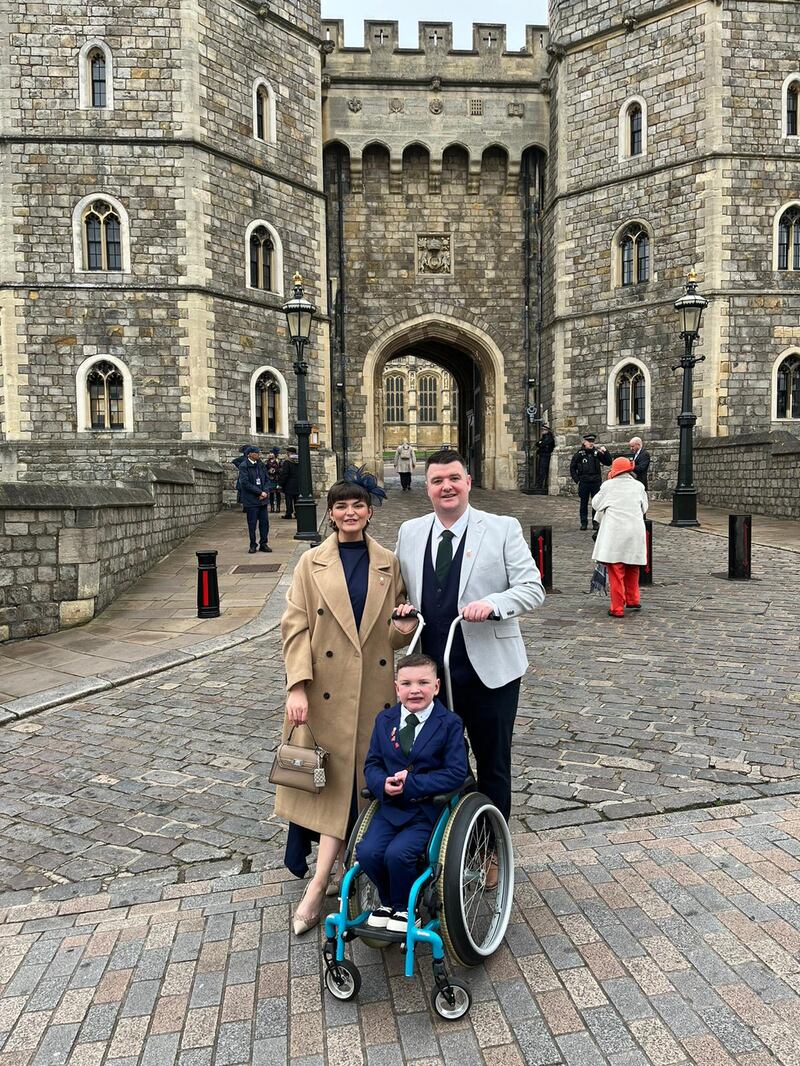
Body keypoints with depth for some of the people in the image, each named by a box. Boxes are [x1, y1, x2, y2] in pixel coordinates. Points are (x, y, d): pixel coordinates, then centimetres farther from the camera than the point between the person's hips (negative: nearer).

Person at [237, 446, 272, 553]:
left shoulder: (261, 465, 10)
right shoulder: (244, 467, -9)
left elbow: (267, 479, 13)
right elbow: (245, 483, -14)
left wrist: (265, 492, -4)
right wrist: (260, 492, -14)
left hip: (262, 499, 5)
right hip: (251, 500, -5)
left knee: (264, 522, 5)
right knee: (252, 524, 1)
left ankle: (263, 544, 15)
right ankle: (253, 545, 12)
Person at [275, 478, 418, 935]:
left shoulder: (389, 564, 6)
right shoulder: (312, 563, 3)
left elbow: (394, 632, 13)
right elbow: (295, 627, -2)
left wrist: (404, 629, -12)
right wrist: (297, 686, -12)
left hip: (372, 689, 1)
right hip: (324, 690, -1)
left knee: (351, 781, 2)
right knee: (333, 780, 5)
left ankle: (318, 886, 10)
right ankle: (319, 885, 23)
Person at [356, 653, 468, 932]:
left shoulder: (449, 724, -8)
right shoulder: (384, 720, 5)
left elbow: (457, 773, -14)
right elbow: (372, 764, 8)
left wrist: (411, 783, -20)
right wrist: (383, 784, -15)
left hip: (428, 807, -4)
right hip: (391, 805, 4)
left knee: (397, 854, -23)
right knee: (367, 852, -15)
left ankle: (403, 908, 7)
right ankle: (387, 901, 15)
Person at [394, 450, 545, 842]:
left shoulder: (503, 529, -4)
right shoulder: (409, 533, 6)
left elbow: (533, 588, -8)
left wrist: (491, 604, -26)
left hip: (489, 670, -2)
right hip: (430, 672, 3)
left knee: (493, 766, 12)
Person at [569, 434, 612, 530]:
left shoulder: (597, 453, 4)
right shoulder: (579, 454, 1)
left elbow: (608, 463, 2)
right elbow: (572, 468, 7)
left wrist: (605, 452, -11)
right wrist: (577, 480, -1)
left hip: (596, 482, 1)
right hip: (584, 483, -1)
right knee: (584, 503, 5)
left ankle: (595, 522, 12)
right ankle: (584, 523, 12)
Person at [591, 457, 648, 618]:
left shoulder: (609, 485, -5)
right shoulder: (638, 486, 4)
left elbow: (596, 504, 7)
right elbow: (644, 508, 14)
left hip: (614, 533, -3)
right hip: (635, 531, 3)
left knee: (616, 571, 0)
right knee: (632, 569, 21)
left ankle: (617, 608, 0)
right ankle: (633, 600, 33)